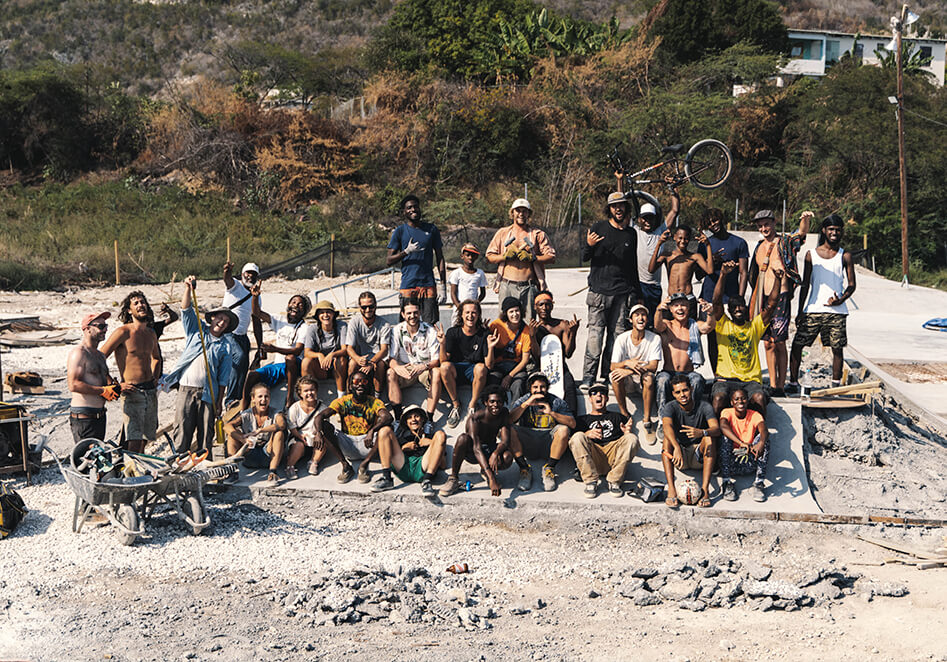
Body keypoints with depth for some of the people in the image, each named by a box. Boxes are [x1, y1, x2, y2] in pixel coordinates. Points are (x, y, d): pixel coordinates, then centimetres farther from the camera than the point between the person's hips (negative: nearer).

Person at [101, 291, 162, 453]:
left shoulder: (151, 334, 14)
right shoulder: (123, 332, -7)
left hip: (151, 391, 6)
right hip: (132, 392, -6)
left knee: (143, 442, 9)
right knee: (134, 444, -14)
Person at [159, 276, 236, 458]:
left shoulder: (226, 346, 9)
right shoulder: (196, 329, 13)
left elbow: (223, 377, 6)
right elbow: (186, 310, -1)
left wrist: (219, 402, 0)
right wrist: (188, 289, -17)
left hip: (208, 393, 0)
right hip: (185, 389, 0)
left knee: (206, 435, 4)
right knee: (182, 433, -2)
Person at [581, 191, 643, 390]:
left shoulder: (631, 234, 14)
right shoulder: (598, 228, 5)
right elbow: (585, 258, 3)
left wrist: (638, 295, 21)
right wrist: (589, 246, -19)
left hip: (623, 293, 3)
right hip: (599, 291, -3)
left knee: (617, 334, 0)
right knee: (595, 333, -8)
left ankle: (608, 375, 6)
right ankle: (588, 377, -6)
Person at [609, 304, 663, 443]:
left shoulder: (655, 339, -10)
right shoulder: (622, 339, -8)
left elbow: (654, 366, -18)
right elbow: (613, 366, -12)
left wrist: (629, 371, -32)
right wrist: (627, 362, -36)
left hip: (644, 377, -1)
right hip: (627, 380, 1)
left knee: (648, 378, -36)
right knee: (614, 377, -32)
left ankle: (647, 420, -23)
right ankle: (624, 414, -13)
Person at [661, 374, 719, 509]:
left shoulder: (704, 407, -8)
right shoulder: (670, 408, -10)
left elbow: (717, 429, -25)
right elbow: (667, 427, -32)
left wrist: (702, 432, -48)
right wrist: (677, 448, -51)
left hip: (699, 457, 0)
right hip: (680, 456, 0)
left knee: (710, 438, -28)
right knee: (668, 438, -28)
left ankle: (705, 489, -36)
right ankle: (671, 490, -38)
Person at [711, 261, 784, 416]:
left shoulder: (755, 326, 18)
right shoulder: (723, 325, 11)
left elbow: (771, 305, 8)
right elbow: (717, 301, -4)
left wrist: (778, 280, -5)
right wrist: (723, 275, -17)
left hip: (751, 380, 2)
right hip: (725, 379, -1)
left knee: (760, 398, -30)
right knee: (719, 398, -32)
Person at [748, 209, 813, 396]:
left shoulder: (785, 242, -3)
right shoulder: (760, 247, 15)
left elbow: (801, 233, -24)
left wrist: (805, 219, -46)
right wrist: (755, 301, 21)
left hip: (780, 297, -6)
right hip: (763, 298, 6)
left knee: (779, 343, -5)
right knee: (768, 343, 7)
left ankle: (781, 386, 1)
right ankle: (772, 385, 13)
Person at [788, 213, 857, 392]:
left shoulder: (845, 256, 5)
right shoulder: (811, 254, 8)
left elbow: (851, 284, 5)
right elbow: (805, 285, 8)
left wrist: (841, 299, -16)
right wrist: (800, 312, 4)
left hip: (836, 311, -1)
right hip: (812, 309, 1)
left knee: (837, 348, 3)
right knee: (797, 345, -3)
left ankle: (836, 385, 15)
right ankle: (793, 382, 8)